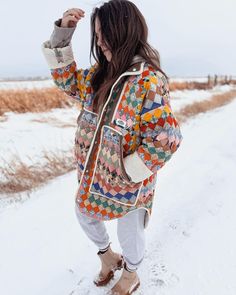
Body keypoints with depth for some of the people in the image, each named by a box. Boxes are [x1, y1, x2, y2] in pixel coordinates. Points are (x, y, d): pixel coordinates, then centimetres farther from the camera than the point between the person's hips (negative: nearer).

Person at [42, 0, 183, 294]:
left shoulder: (149, 80, -24)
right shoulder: (102, 72, 0)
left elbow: (166, 138, -25)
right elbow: (69, 81, 10)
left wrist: (127, 171, -19)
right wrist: (62, 33, -1)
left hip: (127, 181, -7)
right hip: (95, 175, 8)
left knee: (129, 232, 17)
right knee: (85, 214, 26)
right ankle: (107, 256, 57)